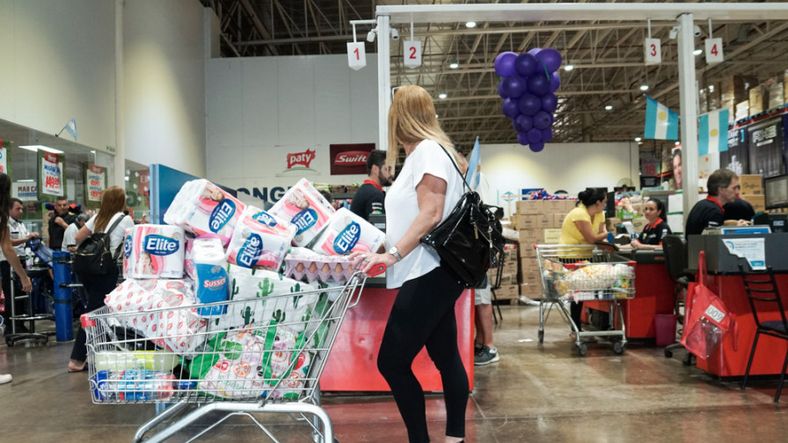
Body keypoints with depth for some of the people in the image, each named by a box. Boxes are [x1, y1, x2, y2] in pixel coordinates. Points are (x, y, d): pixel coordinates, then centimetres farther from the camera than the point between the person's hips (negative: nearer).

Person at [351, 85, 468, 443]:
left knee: (392, 362, -7)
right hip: (430, 275, 10)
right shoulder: (424, 153, 18)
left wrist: (392, 254, -25)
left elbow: (431, 215, -21)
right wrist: (382, 247, 22)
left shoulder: (428, 150, -11)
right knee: (446, 358, 12)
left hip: (428, 274, -10)